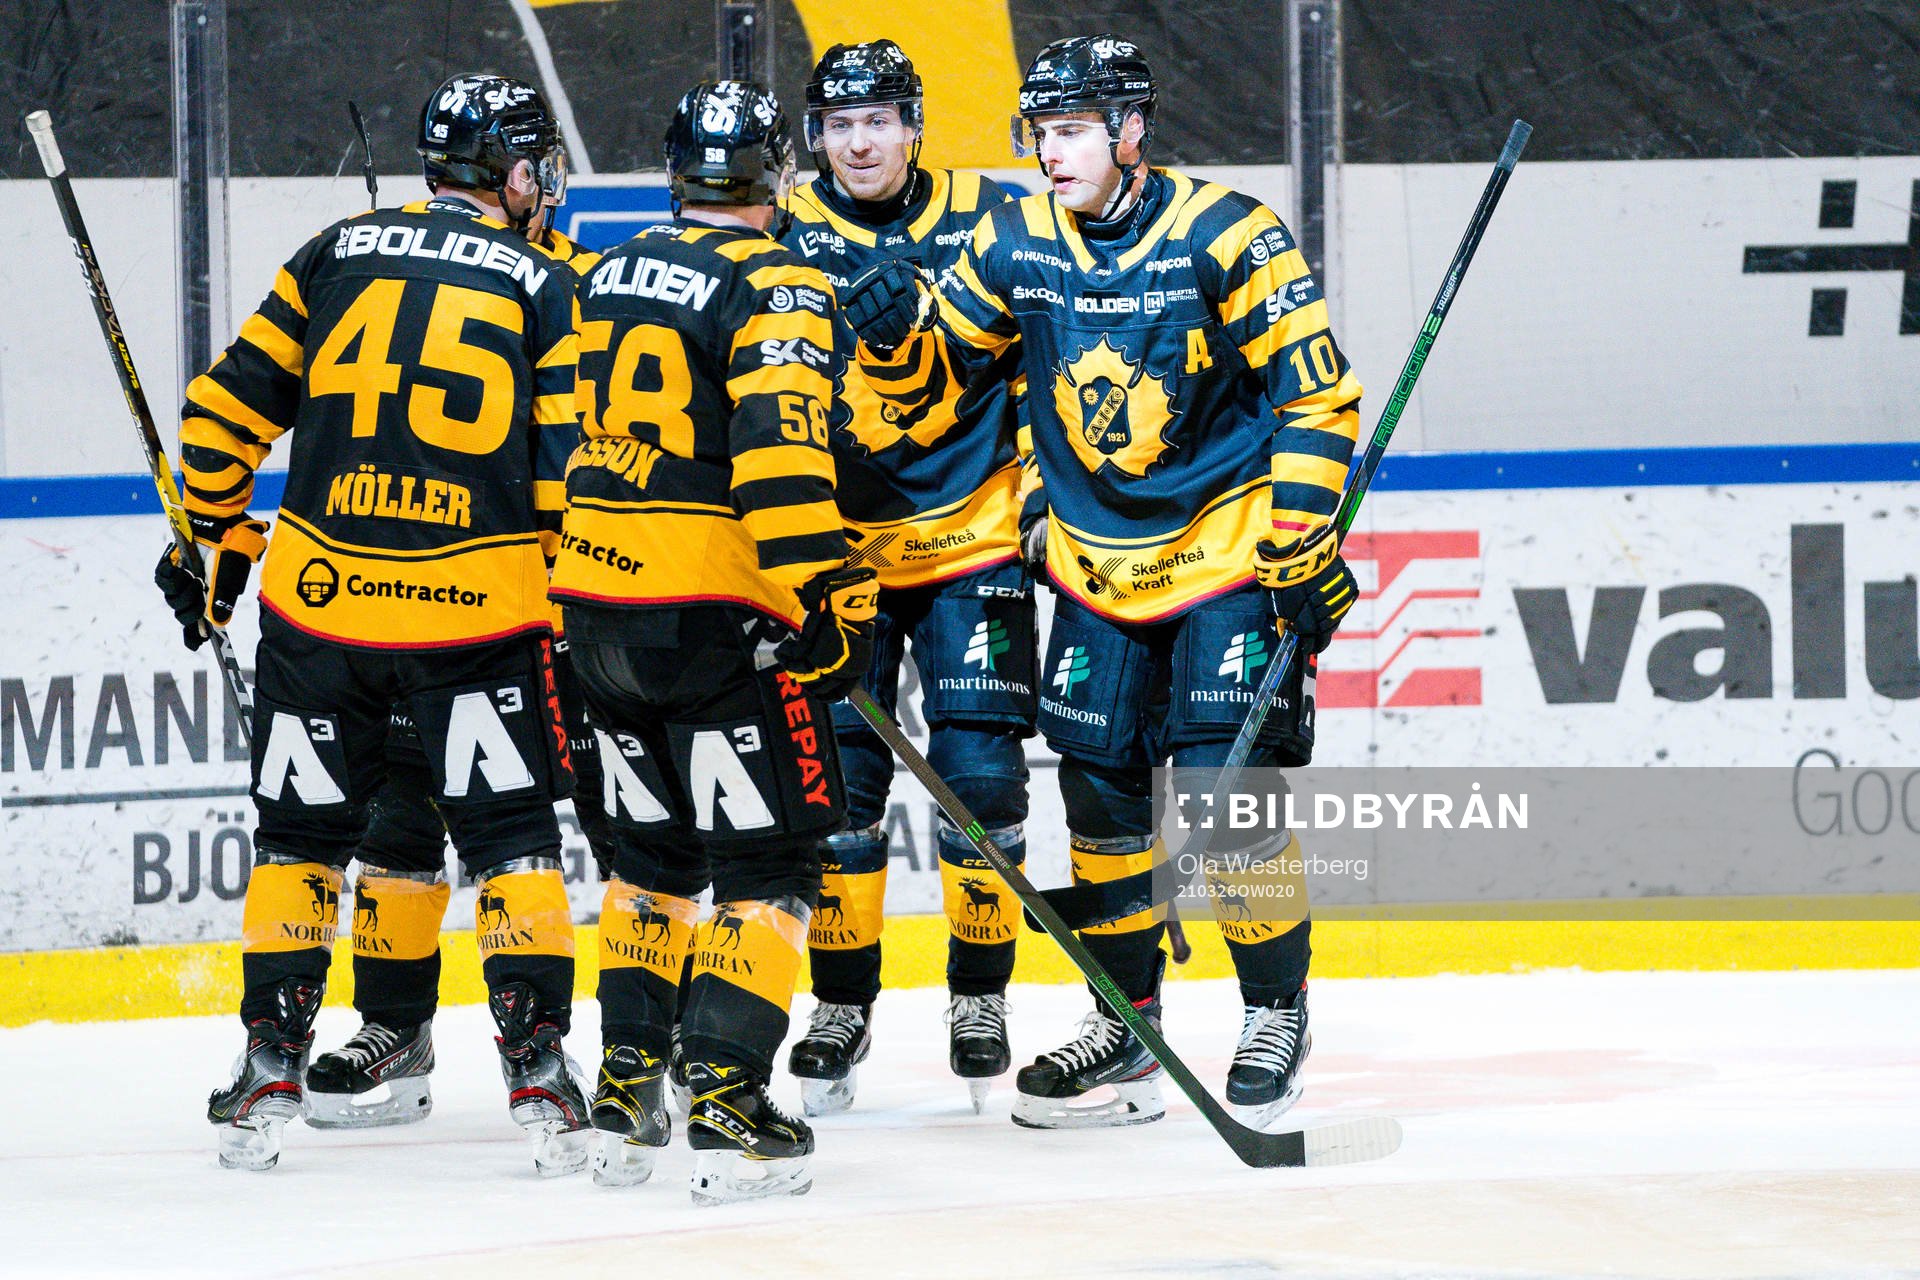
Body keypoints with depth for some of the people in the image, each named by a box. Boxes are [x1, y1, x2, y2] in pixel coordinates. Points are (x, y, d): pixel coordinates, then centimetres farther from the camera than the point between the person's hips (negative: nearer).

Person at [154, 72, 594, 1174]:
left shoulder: (337, 255, 8)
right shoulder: (545, 289, 2)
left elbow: (227, 411, 9)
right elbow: (568, 476, -3)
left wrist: (213, 542, 22)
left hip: (320, 596, 2)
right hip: (481, 612, -2)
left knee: (300, 834, 15)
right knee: (512, 838, 8)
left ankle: (272, 1067, 14)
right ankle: (539, 1065, 1)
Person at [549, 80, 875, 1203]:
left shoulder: (615, 276, 13)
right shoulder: (774, 285, -10)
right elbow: (779, 448, -22)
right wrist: (825, 594, -21)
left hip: (601, 599, 7)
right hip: (718, 610, -7)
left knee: (655, 850, 19)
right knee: (768, 857, -2)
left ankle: (626, 1095, 18)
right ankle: (726, 1103, -12)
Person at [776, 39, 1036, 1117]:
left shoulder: (990, 221, -1)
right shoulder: (782, 239, -1)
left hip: (972, 541, 0)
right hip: (834, 547, 1)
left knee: (980, 773, -5)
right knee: (838, 777, -1)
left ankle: (980, 998, 11)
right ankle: (842, 1008, 12)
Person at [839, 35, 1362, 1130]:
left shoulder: (1225, 238, -16)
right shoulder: (1020, 243, -1)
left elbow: (1319, 399, -14)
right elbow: (944, 341, 12)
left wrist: (1302, 547, -17)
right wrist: (896, 323, -12)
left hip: (1230, 549, -5)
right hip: (1098, 563, 5)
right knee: (1102, 789, 5)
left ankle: (1277, 1014, 5)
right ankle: (1126, 1026, 17)